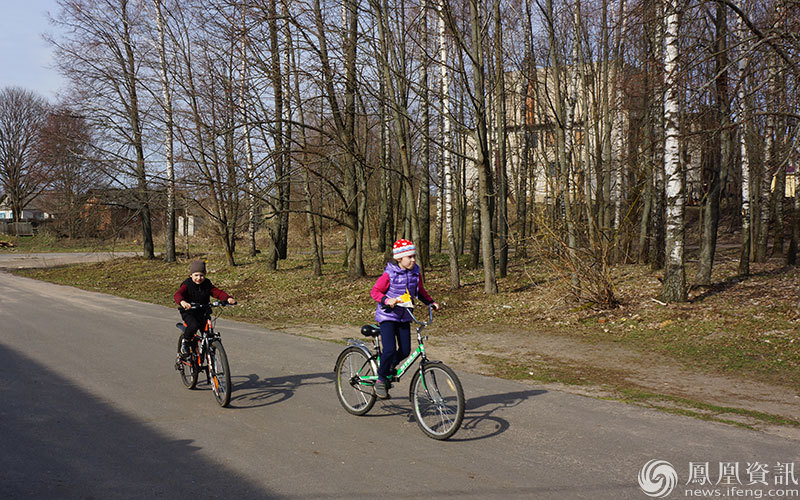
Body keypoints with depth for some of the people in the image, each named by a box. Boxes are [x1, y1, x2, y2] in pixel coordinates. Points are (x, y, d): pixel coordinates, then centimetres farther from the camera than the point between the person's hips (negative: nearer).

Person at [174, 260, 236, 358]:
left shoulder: (207, 285, 0)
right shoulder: (187, 285, -11)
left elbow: (218, 292, -11)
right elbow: (177, 294, -28)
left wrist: (228, 298, -32)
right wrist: (182, 302, -52)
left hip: (202, 313, 4)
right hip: (188, 312, -4)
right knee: (194, 326, -32)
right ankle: (185, 342, -5)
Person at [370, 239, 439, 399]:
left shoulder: (415, 273, 1)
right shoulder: (389, 274, -14)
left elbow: (420, 291, 16)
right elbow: (374, 291, -11)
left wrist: (431, 302, 3)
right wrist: (387, 300, -28)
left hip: (404, 317, 5)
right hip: (387, 315, -5)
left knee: (405, 351, -1)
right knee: (390, 350, -17)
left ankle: (389, 367, 30)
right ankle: (381, 380, 5)